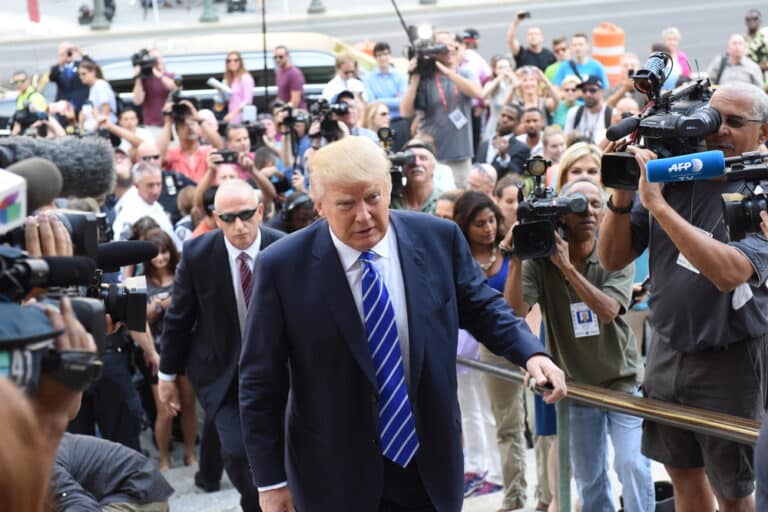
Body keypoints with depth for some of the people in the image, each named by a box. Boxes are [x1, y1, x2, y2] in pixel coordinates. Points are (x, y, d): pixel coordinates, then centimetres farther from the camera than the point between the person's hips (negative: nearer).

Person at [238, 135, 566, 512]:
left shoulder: (438, 238, -7)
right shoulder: (283, 266, -13)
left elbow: (480, 306, 9)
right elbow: (261, 383, -7)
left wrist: (531, 353, -10)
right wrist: (271, 480, -6)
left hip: (430, 463, 2)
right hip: (335, 475, -2)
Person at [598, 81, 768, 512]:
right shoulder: (673, 176, -1)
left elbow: (729, 272, -32)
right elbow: (613, 258, 2)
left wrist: (657, 204, -30)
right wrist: (623, 193, -14)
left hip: (728, 358, -5)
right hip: (666, 346, 5)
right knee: (683, 472, 19)